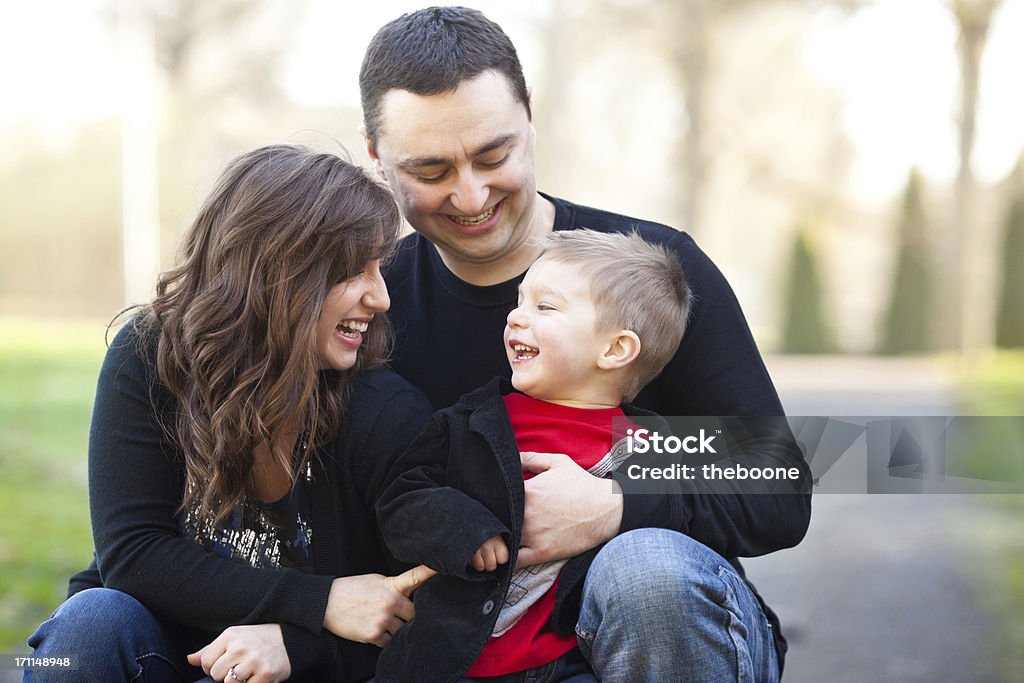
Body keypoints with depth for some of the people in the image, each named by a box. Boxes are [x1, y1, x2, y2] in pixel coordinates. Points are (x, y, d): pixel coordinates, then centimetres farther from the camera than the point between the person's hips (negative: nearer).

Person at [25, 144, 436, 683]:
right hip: (156, 638, 2)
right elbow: (130, 553, -16)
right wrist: (319, 602, -24)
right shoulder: (147, 358, -11)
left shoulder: (389, 413, -14)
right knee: (97, 618, -30)